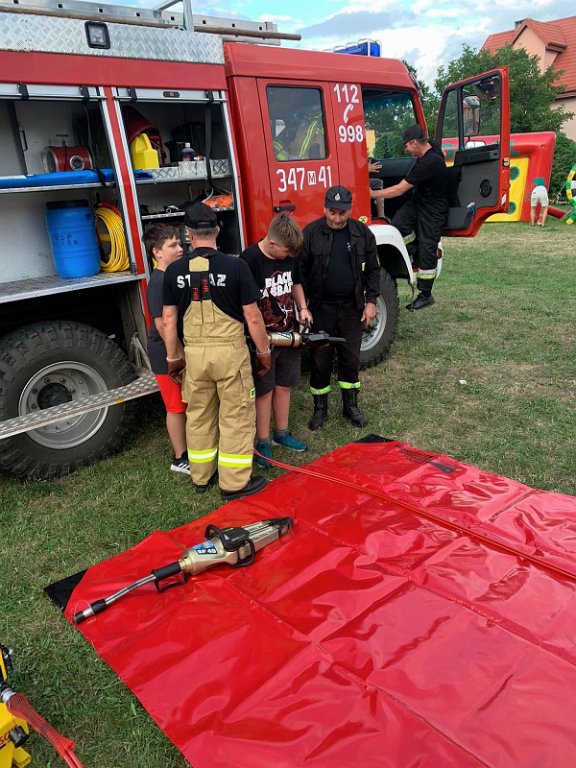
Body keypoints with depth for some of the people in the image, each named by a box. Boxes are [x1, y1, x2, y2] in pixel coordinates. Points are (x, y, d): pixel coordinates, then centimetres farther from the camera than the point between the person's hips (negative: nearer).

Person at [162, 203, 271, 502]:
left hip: (194, 352, 4)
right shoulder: (235, 266, -11)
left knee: (198, 415, 17)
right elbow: (252, 316, -9)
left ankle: (202, 476, 31)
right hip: (229, 351, -3)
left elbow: (169, 319, 3)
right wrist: (264, 351, 4)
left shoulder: (174, 271, -1)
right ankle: (234, 483, 14)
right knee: (236, 417, 7)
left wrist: (173, 357, 14)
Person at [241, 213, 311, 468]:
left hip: (289, 333, 6)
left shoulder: (290, 255, 1)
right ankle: (263, 442, 16)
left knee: (284, 385, 15)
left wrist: (302, 308, 4)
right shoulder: (249, 260, -19)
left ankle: (282, 433, 31)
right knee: (264, 390, 3)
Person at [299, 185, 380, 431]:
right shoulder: (311, 233, -4)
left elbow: (372, 270, 6)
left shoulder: (362, 233, 1)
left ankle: (350, 405, 26)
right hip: (321, 307, -1)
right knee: (320, 359, 6)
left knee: (351, 358, 10)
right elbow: (301, 271, -3)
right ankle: (320, 408, 21)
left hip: (351, 307, 2)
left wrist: (371, 301, 0)